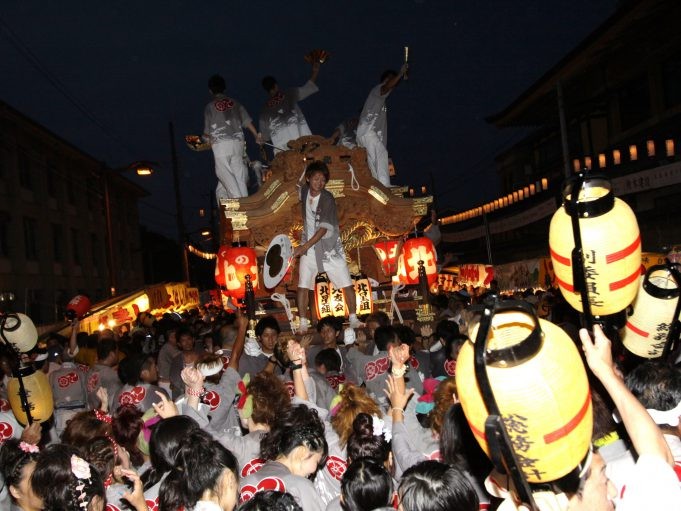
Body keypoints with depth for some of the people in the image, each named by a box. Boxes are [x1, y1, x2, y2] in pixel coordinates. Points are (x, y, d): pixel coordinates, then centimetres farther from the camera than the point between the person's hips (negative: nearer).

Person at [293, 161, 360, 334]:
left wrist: (305, 246, -29)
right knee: (303, 286, -3)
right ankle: (303, 324, 6)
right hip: (308, 245, 4)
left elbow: (324, 228, -23)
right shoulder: (304, 190, -1)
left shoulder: (327, 199, -17)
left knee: (347, 284, -1)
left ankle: (353, 320, 13)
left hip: (330, 245, -4)